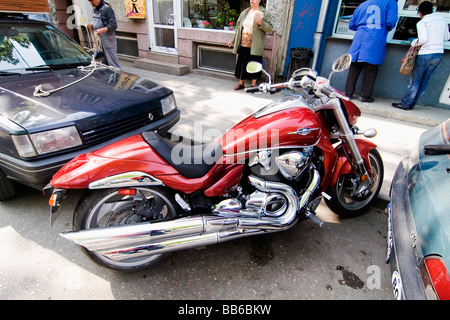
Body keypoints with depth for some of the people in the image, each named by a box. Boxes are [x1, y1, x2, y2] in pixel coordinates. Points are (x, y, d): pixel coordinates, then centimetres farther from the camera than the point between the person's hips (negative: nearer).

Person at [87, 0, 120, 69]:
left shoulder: (107, 9, -10)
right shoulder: (95, 10, 14)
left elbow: (113, 25, -17)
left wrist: (102, 30, -27)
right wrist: (92, 25, 8)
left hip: (108, 40, -8)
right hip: (99, 40, 8)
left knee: (112, 62, -7)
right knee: (103, 62, 12)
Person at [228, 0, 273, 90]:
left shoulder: (265, 13, 0)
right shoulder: (244, 13, 13)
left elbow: (269, 28, -7)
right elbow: (238, 28, 19)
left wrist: (260, 22, -23)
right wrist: (233, 40, 18)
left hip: (255, 46, -4)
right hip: (243, 45, 4)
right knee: (242, 64, 9)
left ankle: (253, 84, 17)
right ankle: (241, 83, 23)